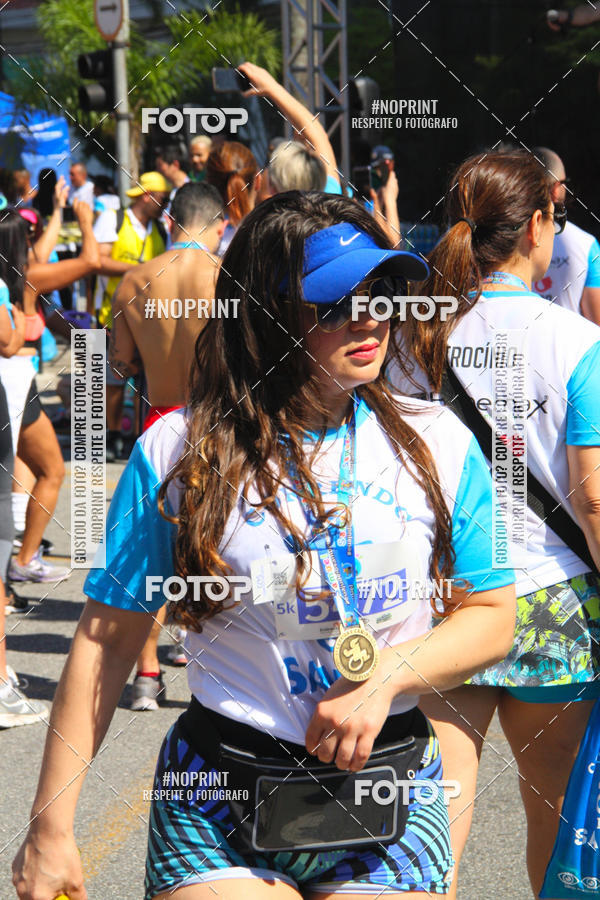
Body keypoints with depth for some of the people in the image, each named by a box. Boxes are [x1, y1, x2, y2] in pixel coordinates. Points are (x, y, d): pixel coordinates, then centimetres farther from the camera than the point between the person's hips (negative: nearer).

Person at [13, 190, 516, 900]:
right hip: (216, 805, -2)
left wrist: (388, 673, -14)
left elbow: (492, 615, 6)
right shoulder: (176, 452, -7)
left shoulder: (438, 443, -1)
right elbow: (108, 636, -3)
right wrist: (50, 826, -4)